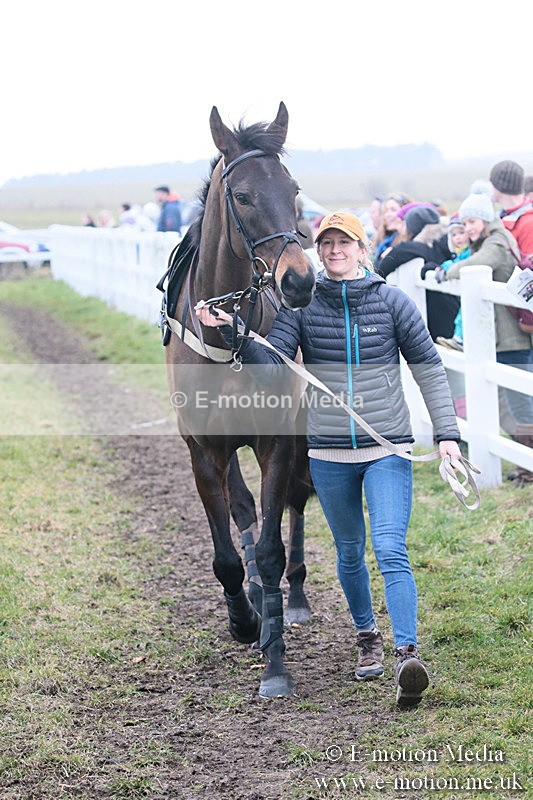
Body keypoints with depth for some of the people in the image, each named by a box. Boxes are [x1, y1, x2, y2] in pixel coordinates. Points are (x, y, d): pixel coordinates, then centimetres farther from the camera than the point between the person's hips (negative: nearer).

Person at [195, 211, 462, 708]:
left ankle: (407, 654, -21)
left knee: (390, 550, -15)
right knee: (349, 552, 15)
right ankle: (366, 636, 35)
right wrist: (229, 331, -25)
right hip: (328, 453, 2)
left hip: (388, 449, -2)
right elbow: (269, 363, -9)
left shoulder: (392, 302, -2)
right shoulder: (302, 305, 1)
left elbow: (428, 367, 2)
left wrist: (446, 433, -4)